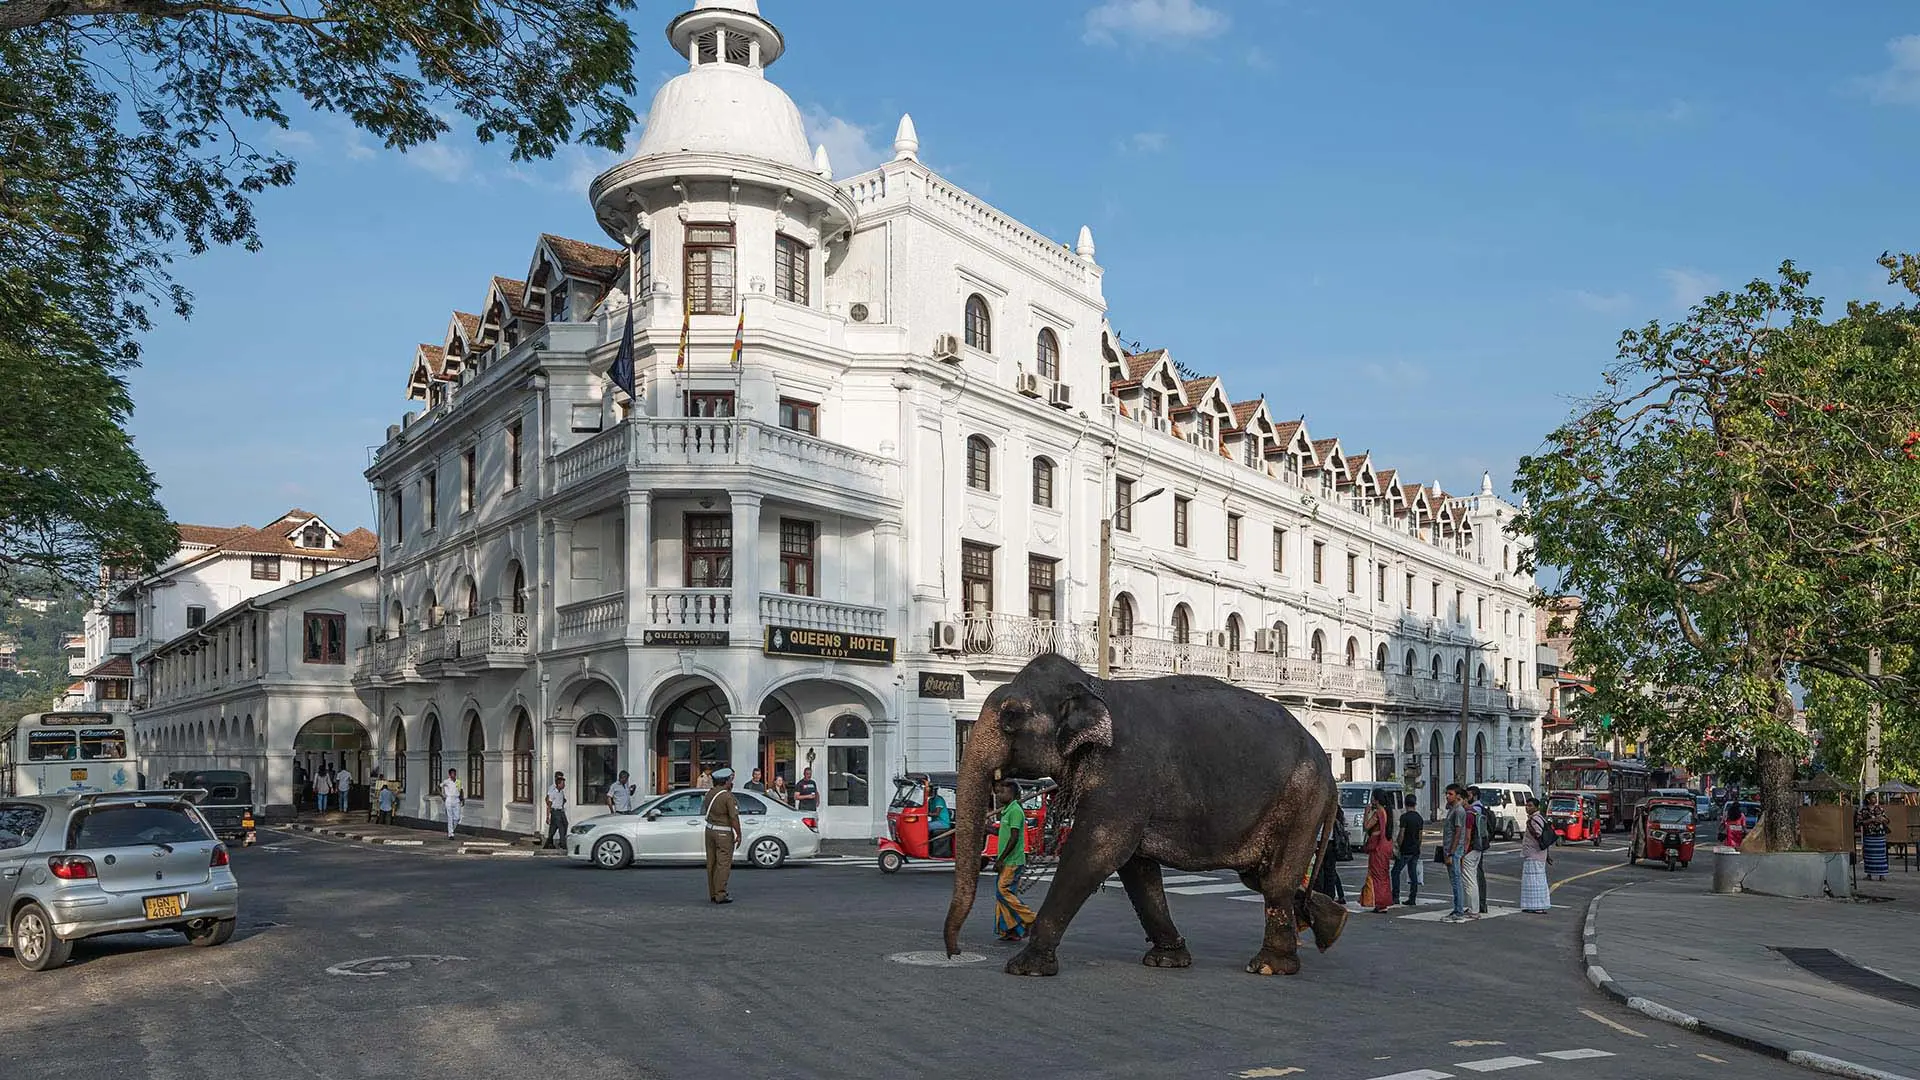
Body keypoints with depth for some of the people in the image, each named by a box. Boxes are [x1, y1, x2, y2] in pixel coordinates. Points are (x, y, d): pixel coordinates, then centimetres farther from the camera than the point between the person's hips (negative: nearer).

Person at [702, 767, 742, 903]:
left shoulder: (710, 792, 4)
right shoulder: (728, 796, -18)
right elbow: (734, 817, -20)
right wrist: (738, 835, -13)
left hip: (710, 830, 8)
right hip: (724, 833, -7)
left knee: (712, 863, 13)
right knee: (723, 864, -3)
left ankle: (712, 893, 20)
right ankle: (720, 895, -3)